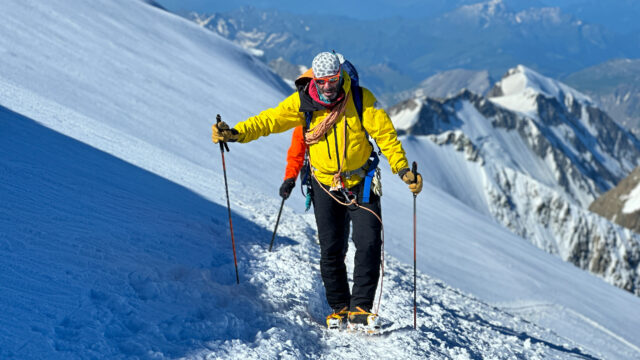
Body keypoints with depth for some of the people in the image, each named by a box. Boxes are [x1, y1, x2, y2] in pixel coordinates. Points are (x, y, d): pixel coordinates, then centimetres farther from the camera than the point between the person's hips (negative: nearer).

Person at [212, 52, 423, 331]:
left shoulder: (361, 100, -13)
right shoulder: (302, 103, -9)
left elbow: (384, 133, -9)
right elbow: (269, 120, -9)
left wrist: (403, 169, -15)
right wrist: (236, 133, -23)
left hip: (360, 182, -1)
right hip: (325, 184, 1)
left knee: (368, 243, -11)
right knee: (331, 248, -2)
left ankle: (361, 308, -5)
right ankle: (339, 307, 13)